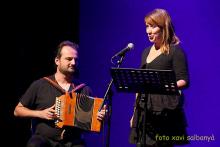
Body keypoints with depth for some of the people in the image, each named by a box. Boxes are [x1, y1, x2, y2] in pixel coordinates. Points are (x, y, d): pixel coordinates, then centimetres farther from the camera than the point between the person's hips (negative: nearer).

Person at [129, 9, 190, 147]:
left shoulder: (175, 51, -4)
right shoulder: (146, 52, 17)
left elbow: (184, 81, -9)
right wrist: (135, 113, 17)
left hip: (164, 111, -6)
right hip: (144, 110, 6)